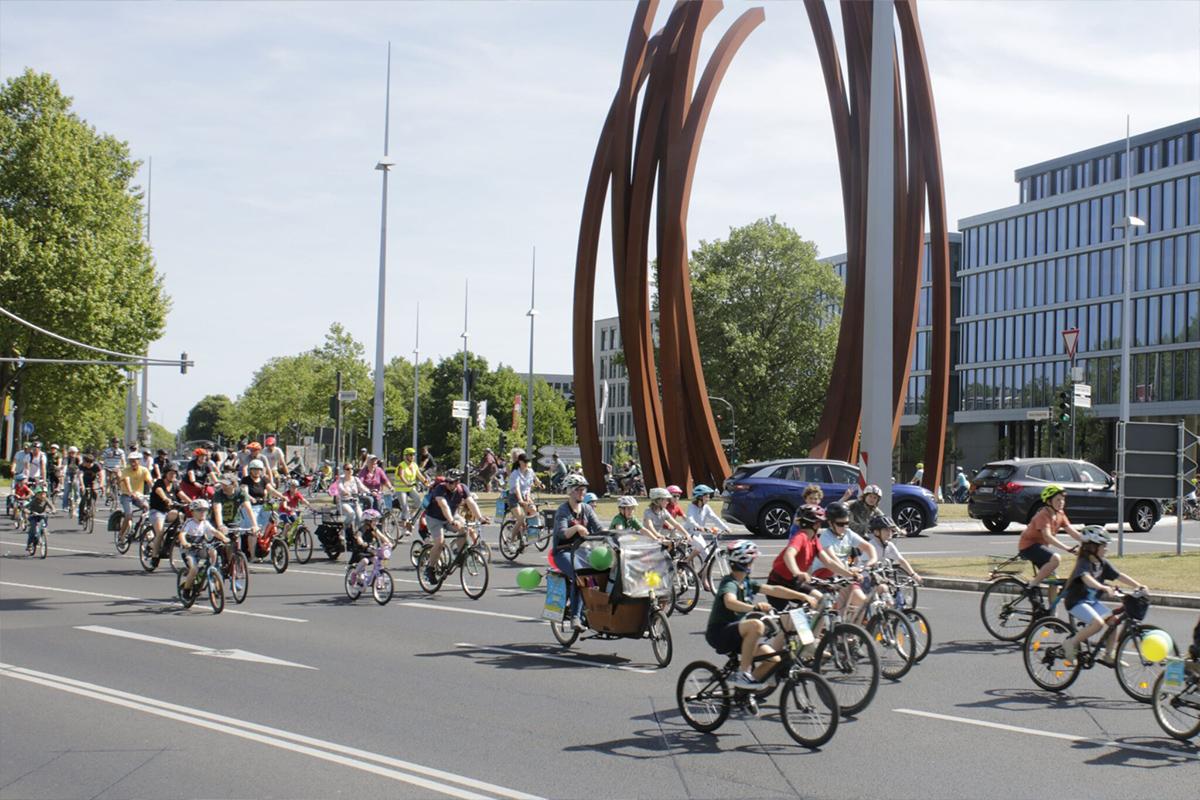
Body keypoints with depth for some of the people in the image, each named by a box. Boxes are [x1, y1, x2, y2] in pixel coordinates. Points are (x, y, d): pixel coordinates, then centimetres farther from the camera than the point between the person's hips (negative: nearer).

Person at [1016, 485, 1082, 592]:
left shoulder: (1060, 515, 5)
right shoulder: (1043, 515, -22)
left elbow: (1073, 532, 1)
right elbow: (1047, 536, -34)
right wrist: (1067, 549, -44)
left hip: (1040, 545, 9)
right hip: (1028, 544, -9)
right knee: (1056, 559, -31)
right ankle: (1031, 586, -25)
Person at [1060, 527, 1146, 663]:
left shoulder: (1103, 563, 5)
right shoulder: (1084, 563, -19)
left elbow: (1119, 576, 1)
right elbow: (1086, 578, -39)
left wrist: (1137, 586, -12)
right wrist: (1103, 588, -54)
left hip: (1092, 601, 8)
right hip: (1077, 601, -8)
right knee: (1098, 622, -27)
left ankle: (1108, 656, 7)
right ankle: (1070, 643, -13)